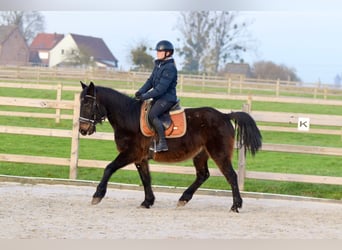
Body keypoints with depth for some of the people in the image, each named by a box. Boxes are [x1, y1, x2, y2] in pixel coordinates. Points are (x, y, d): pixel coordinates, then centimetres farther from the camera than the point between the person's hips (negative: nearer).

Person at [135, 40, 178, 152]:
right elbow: (150, 81, 12)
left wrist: (145, 96, -22)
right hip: (158, 98, 10)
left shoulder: (170, 68, -16)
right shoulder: (158, 66, 14)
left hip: (167, 98, -10)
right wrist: (140, 91, -5)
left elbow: (161, 88, -22)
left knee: (152, 114, -26)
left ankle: (162, 143, -29)